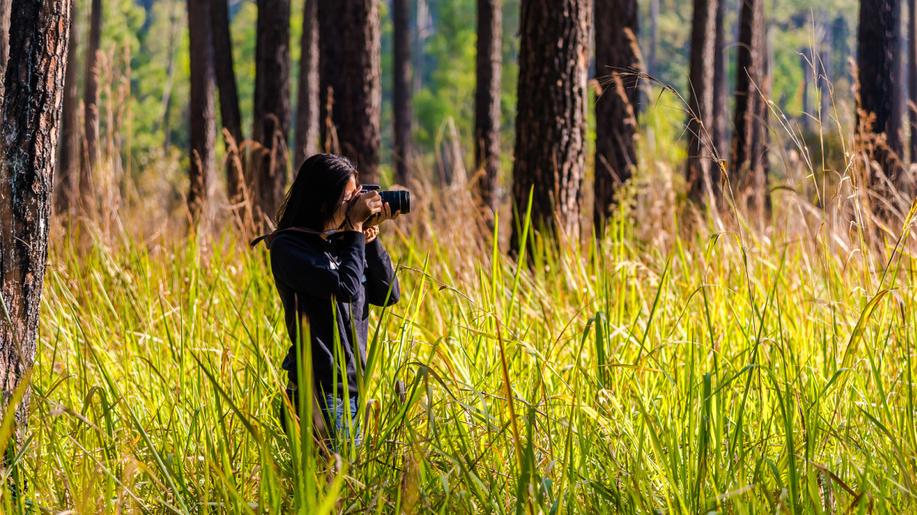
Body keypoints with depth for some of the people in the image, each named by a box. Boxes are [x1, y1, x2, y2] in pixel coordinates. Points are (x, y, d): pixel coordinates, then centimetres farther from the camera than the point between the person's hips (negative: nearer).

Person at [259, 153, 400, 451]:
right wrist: (355, 229, -9)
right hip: (320, 391, -7)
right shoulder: (287, 247, -9)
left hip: (355, 389, 7)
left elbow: (387, 295, 11)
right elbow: (346, 288, -20)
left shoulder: (339, 242, 11)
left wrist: (370, 236, 3)